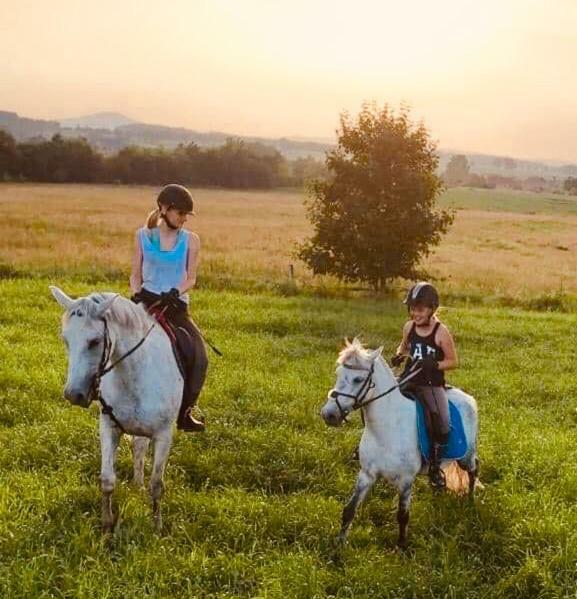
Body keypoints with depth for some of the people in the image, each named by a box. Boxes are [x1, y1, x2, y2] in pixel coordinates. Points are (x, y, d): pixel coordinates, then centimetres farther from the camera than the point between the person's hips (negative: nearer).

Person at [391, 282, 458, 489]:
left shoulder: (441, 332, -11)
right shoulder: (409, 327, 4)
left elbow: (453, 361, -5)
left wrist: (435, 364, -22)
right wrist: (399, 355, 1)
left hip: (432, 385, -5)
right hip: (408, 380, 5)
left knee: (441, 422, -25)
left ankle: (435, 466, -8)